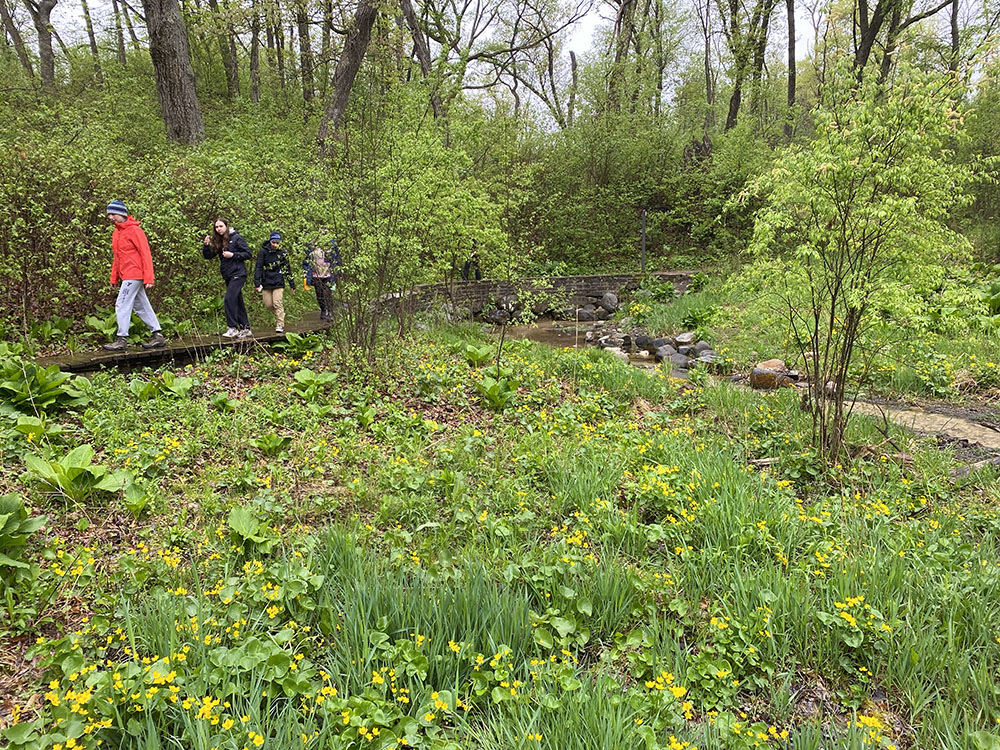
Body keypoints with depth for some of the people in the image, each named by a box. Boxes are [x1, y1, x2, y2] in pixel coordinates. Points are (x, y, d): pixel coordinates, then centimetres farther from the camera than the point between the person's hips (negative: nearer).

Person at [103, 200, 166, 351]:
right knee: (141, 306, 10)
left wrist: (148, 278, -20)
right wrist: (114, 278, 14)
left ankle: (122, 339, -4)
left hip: (134, 275, -9)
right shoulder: (116, 232, 15)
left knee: (122, 305, -9)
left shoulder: (134, 230, -11)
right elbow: (116, 257, 19)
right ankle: (157, 336, 15)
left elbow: (145, 253, -15)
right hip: (126, 276, 9)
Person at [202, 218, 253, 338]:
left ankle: (232, 328, -18)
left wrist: (233, 255, -16)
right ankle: (245, 329, 15)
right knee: (238, 302, 9)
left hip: (238, 274, -7)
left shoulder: (236, 238, -5)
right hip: (228, 276, 7)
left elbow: (248, 254, -7)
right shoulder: (217, 241, 13)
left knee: (229, 298, -19)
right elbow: (208, 256, 13)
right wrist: (206, 245, -4)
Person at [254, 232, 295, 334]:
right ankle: (280, 315, 27)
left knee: (278, 303, -11)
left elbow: (287, 268, 11)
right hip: (266, 282, 1)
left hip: (278, 282, -1)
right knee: (268, 304, 2)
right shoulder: (263, 252, -2)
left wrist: (291, 283, 13)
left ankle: (280, 325, -5)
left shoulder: (282, 253, 3)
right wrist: (257, 282, -10)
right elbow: (258, 267, -2)